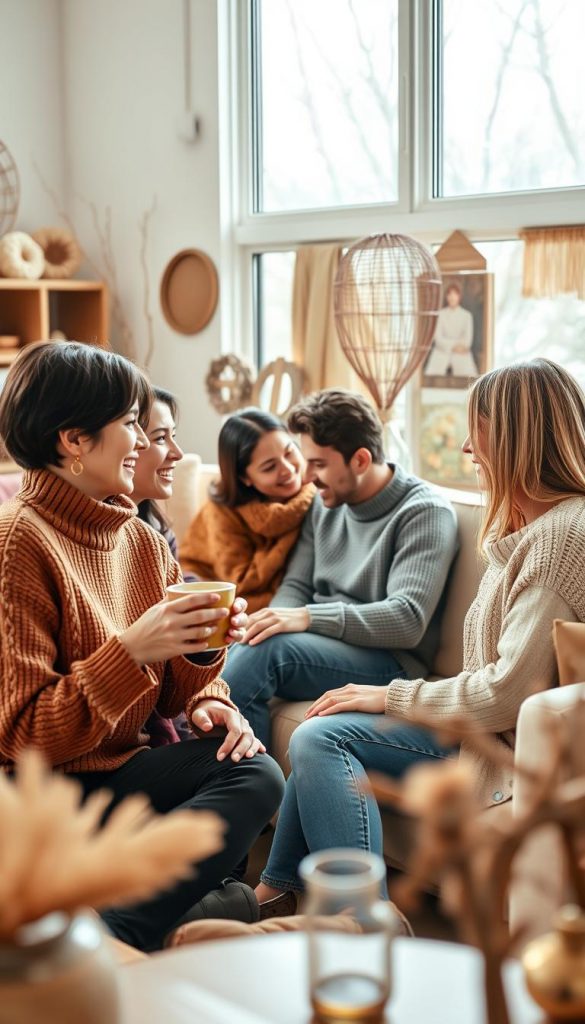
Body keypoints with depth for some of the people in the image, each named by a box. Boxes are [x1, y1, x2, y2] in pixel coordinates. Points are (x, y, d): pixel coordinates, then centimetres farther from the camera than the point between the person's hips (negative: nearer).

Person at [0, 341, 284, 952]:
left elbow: (169, 688, 14)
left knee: (256, 773, -16)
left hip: (118, 767, 8)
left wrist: (202, 648, -9)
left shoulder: (141, 539, 8)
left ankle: (117, 934, -22)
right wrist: (131, 651, -27)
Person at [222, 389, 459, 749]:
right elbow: (296, 585, 13)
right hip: (321, 644, 6)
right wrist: (276, 619, -12)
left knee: (268, 649, -31)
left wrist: (308, 617, -28)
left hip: (389, 660, -6)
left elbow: (408, 620, -19)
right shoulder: (326, 503, 12)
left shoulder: (424, 512, -9)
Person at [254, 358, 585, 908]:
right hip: (486, 724, 11)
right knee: (324, 732, 8)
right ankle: (277, 890, 13)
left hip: (512, 749, -11)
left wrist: (392, 697, -13)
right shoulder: (537, 527, 13)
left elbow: (510, 692, -25)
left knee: (322, 737, -16)